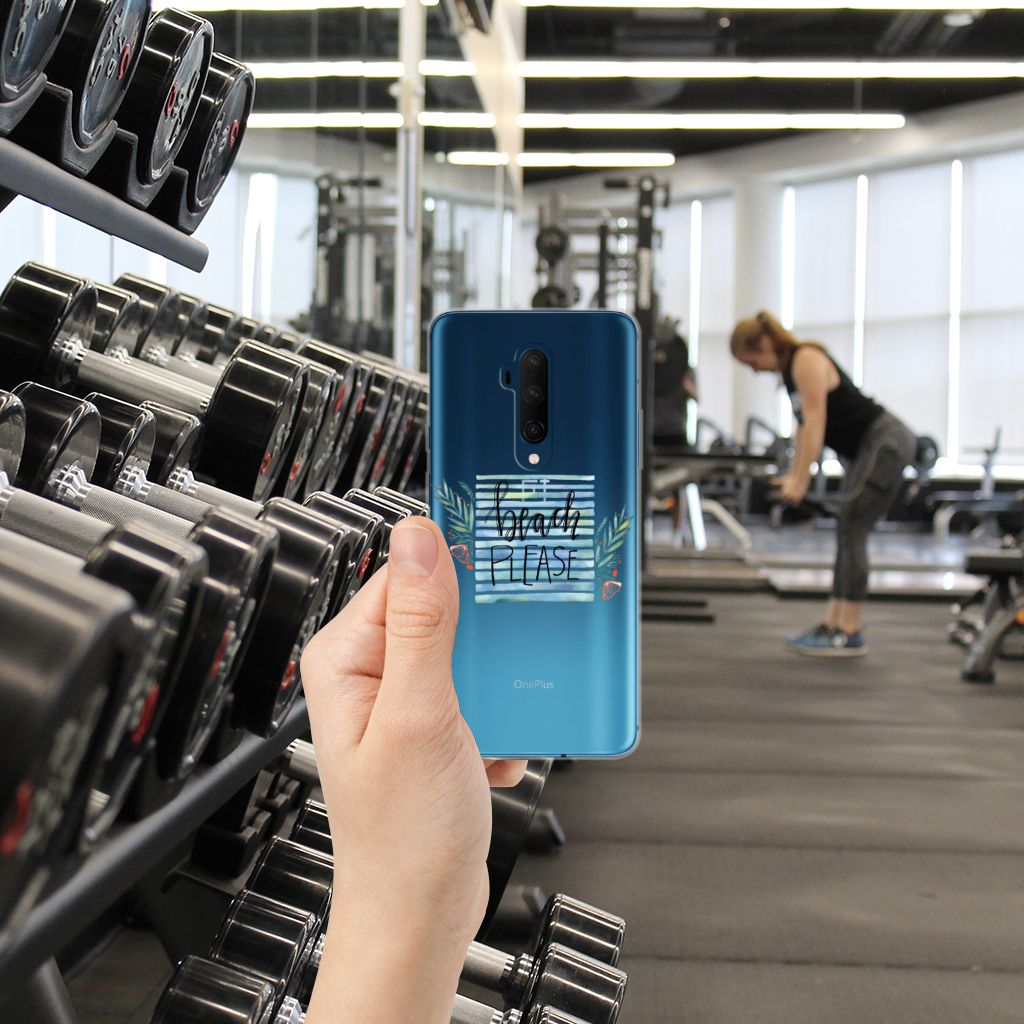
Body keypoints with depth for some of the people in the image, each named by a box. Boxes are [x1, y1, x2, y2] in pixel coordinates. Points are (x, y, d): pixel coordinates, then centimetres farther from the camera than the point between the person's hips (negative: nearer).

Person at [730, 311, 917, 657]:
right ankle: (832, 624, 12)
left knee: (851, 531, -12)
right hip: (867, 448, 10)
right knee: (848, 534, 9)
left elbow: (815, 421, -22)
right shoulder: (790, 369, 12)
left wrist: (800, 480, -23)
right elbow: (804, 426, 15)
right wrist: (793, 475, 11)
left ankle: (849, 634, -9)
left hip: (887, 443, -10)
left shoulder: (807, 360, -16)